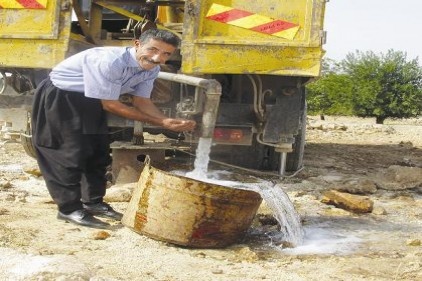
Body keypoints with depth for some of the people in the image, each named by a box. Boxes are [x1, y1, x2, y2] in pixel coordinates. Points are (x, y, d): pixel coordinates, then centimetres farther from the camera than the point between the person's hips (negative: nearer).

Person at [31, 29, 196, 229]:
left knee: (99, 152, 12)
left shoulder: (151, 69, -11)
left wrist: (168, 122, -21)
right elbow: (110, 105, -29)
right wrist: (159, 121, -25)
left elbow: (141, 101, -2)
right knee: (71, 152, -7)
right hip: (59, 98, -8)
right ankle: (69, 209, 6)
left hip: (90, 101, 8)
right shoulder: (109, 61, -36)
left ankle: (92, 202, 26)